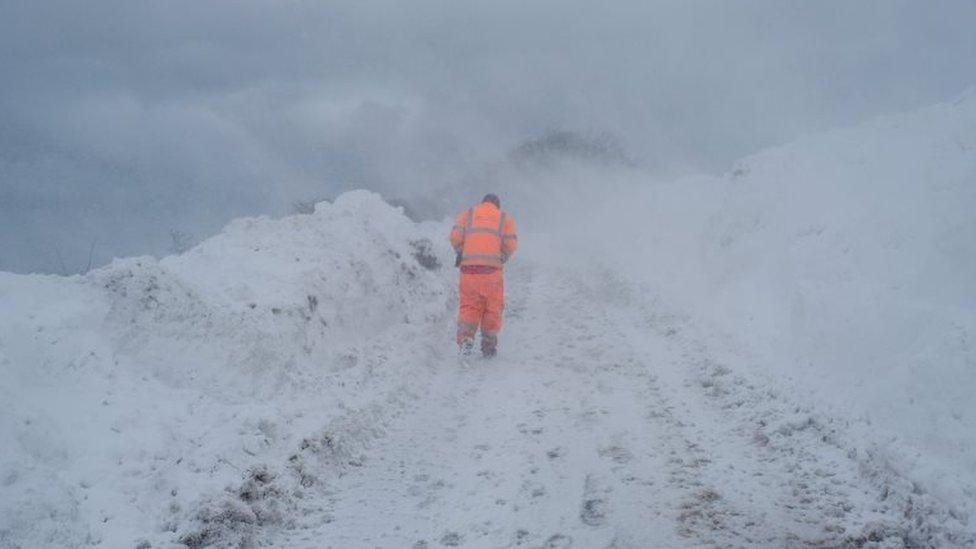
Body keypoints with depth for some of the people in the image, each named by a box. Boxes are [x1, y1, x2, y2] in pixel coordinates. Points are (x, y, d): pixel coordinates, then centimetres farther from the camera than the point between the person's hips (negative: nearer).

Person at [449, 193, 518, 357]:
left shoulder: (467, 214, 14)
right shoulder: (504, 218, 14)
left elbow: (455, 237, 1)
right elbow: (511, 244, 3)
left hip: (468, 266, 1)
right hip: (492, 269, -1)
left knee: (469, 305, 9)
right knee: (492, 307, 11)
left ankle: (466, 337, -11)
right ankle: (489, 346, 14)